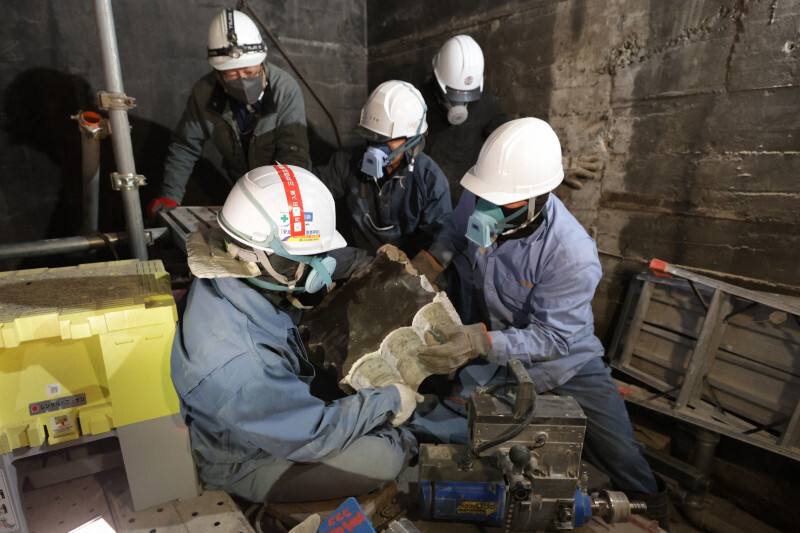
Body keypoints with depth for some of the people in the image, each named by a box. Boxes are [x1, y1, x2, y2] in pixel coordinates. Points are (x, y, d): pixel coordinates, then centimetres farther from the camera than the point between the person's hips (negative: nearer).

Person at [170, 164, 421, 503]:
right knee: (384, 459, -16)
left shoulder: (231, 279, -16)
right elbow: (311, 437, -30)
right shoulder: (234, 358, -42)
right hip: (243, 465, -8)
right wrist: (387, 401, -18)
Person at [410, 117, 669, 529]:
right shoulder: (478, 201, -16)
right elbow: (454, 235, 7)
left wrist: (482, 342, -41)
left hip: (563, 360, -2)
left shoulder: (572, 255, -30)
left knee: (628, 472, 5)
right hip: (485, 358, 3)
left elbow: (553, 338, -26)